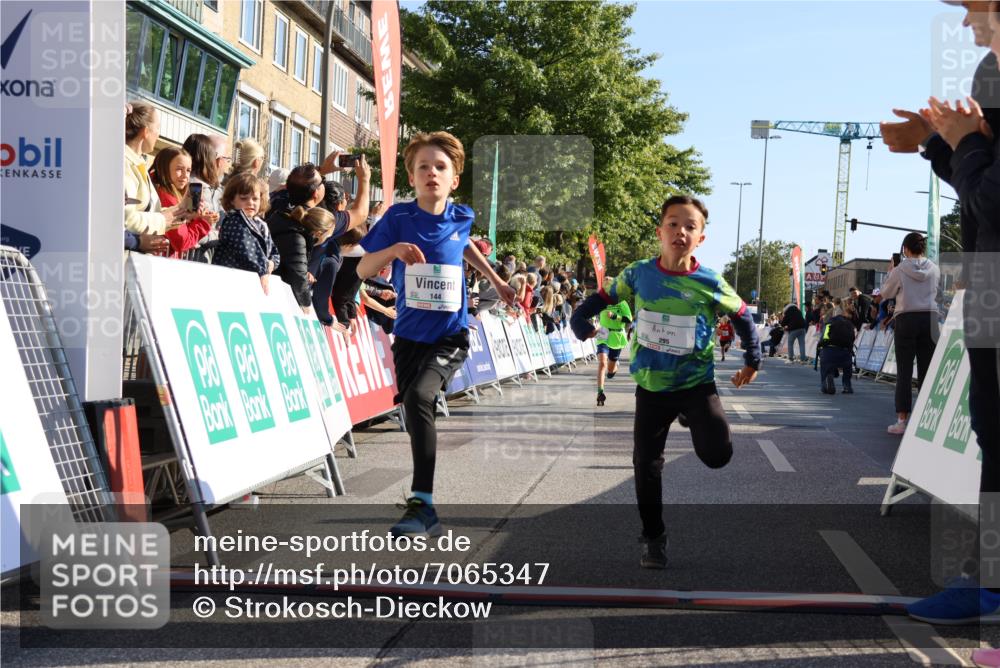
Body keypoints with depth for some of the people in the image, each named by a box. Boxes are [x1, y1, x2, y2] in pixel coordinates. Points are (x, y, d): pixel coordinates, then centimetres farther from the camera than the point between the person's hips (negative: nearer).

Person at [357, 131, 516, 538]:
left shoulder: (461, 218, 1)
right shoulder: (398, 218, -5)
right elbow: (362, 270, -5)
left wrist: (495, 280, 32)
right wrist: (393, 249, -23)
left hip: (450, 334, -2)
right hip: (409, 334, 2)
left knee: (418, 398, -27)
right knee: (417, 417, 11)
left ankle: (422, 503, -26)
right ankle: (425, 516, 31)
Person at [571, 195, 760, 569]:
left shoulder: (710, 284, -13)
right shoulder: (638, 274, -8)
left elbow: (742, 317, 3)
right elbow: (605, 297, 8)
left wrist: (752, 361, 8)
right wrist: (581, 319, -9)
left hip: (696, 382, -2)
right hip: (651, 386, 2)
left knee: (717, 456, -16)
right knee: (647, 464, 4)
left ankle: (694, 422, 21)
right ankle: (654, 540, 23)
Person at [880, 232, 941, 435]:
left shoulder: (900, 270, -5)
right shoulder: (934, 270, 4)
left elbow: (886, 293, 7)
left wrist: (890, 273, 20)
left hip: (906, 319, -3)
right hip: (930, 318, 3)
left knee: (904, 371, -1)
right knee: (926, 370, 6)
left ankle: (902, 420, -4)